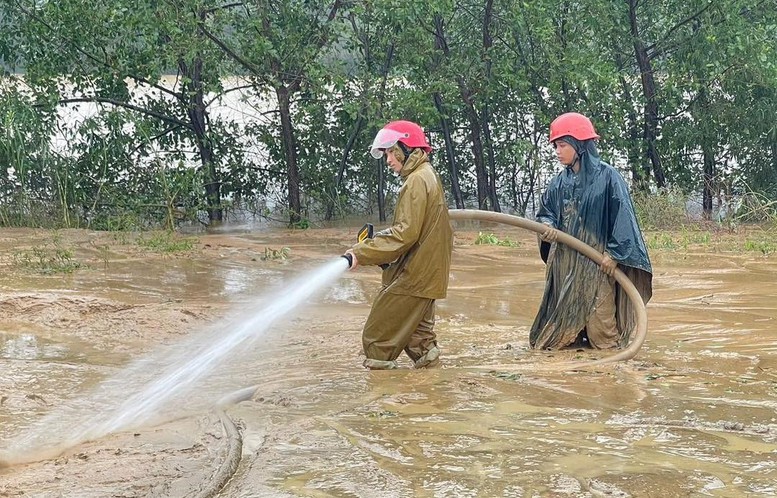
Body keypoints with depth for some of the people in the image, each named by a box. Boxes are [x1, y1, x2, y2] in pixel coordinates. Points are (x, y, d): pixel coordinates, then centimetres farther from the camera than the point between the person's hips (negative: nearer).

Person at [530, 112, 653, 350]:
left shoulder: (607, 176, -7)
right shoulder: (560, 181, 9)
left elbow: (623, 215, -9)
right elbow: (546, 211, 16)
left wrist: (614, 252, -14)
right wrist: (546, 225, -8)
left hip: (596, 259, -5)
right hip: (564, 259, 6)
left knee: (598, 313, -4)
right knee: (562, 314, 7)